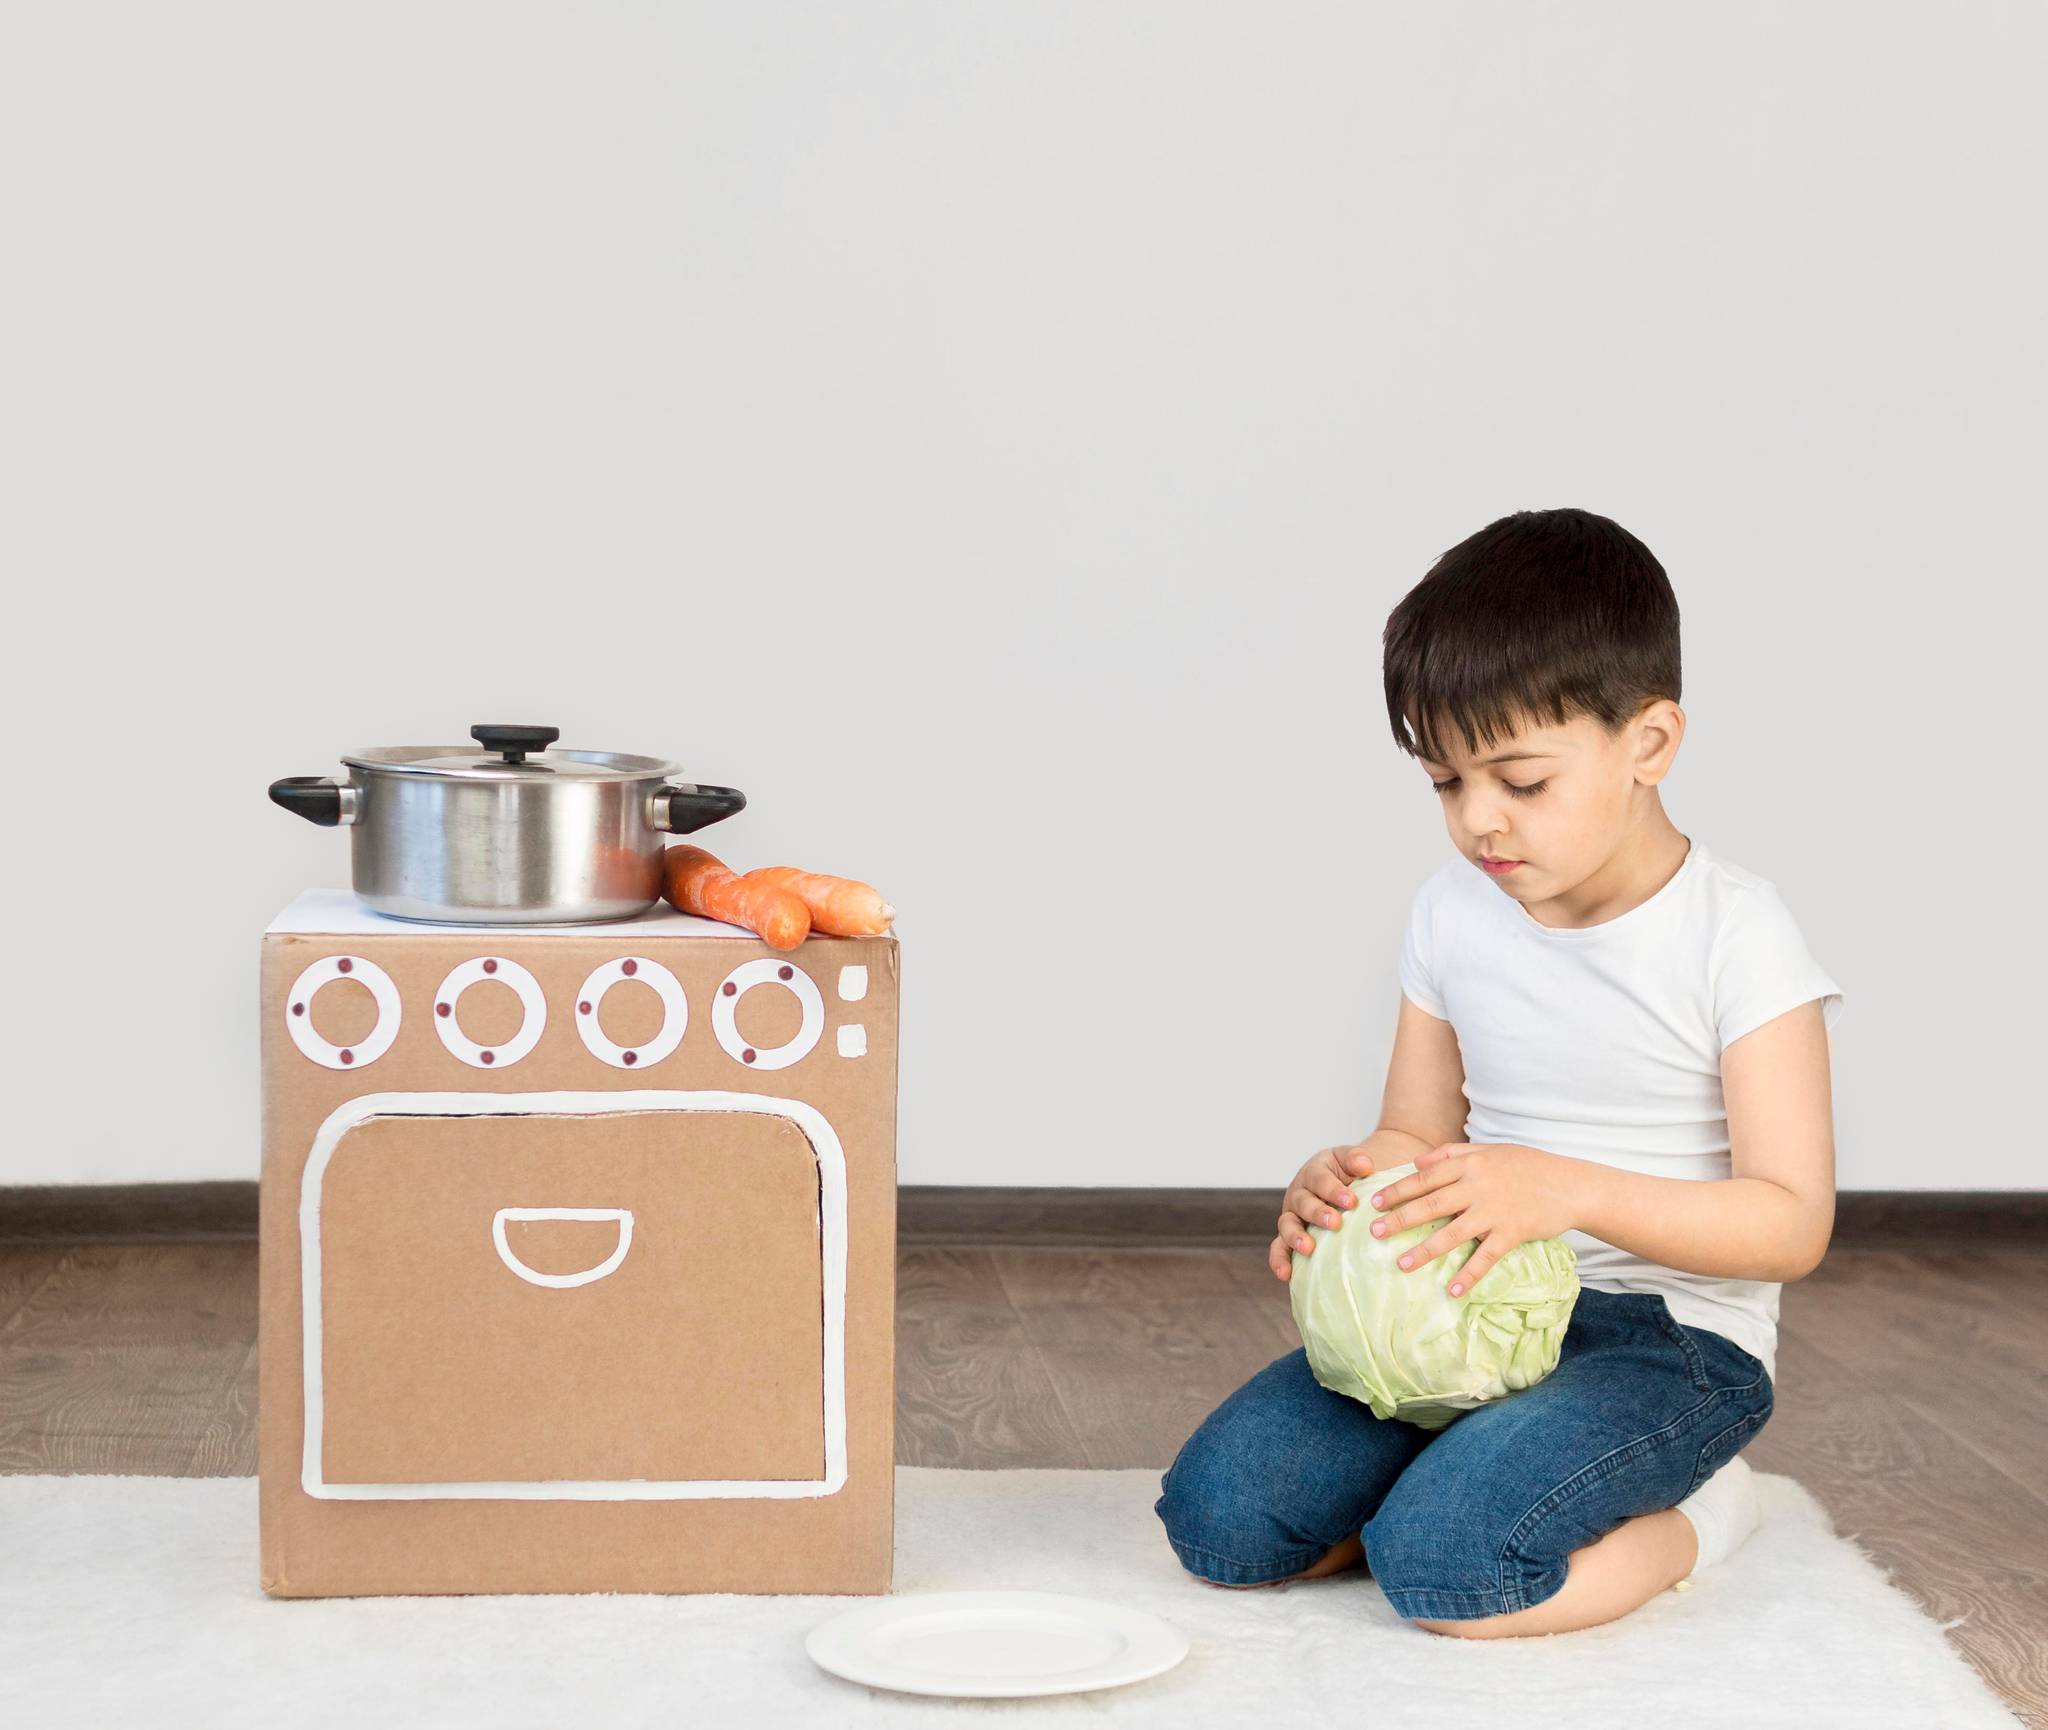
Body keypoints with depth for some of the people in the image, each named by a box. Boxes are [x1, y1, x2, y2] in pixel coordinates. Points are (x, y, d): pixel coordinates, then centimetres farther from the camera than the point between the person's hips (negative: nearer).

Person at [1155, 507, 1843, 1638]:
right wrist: (1345, 1181, -11)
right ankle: (1494, 1467, 5)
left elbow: (1792, 1223, -14)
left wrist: (1563, 1187, -26)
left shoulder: (1736, 935, -11)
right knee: (1217, 1511, -16)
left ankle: (1685, 1513, -1)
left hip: (1674, 1336, -5)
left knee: (1440, 1564, -30)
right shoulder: (1454, 915, 5)